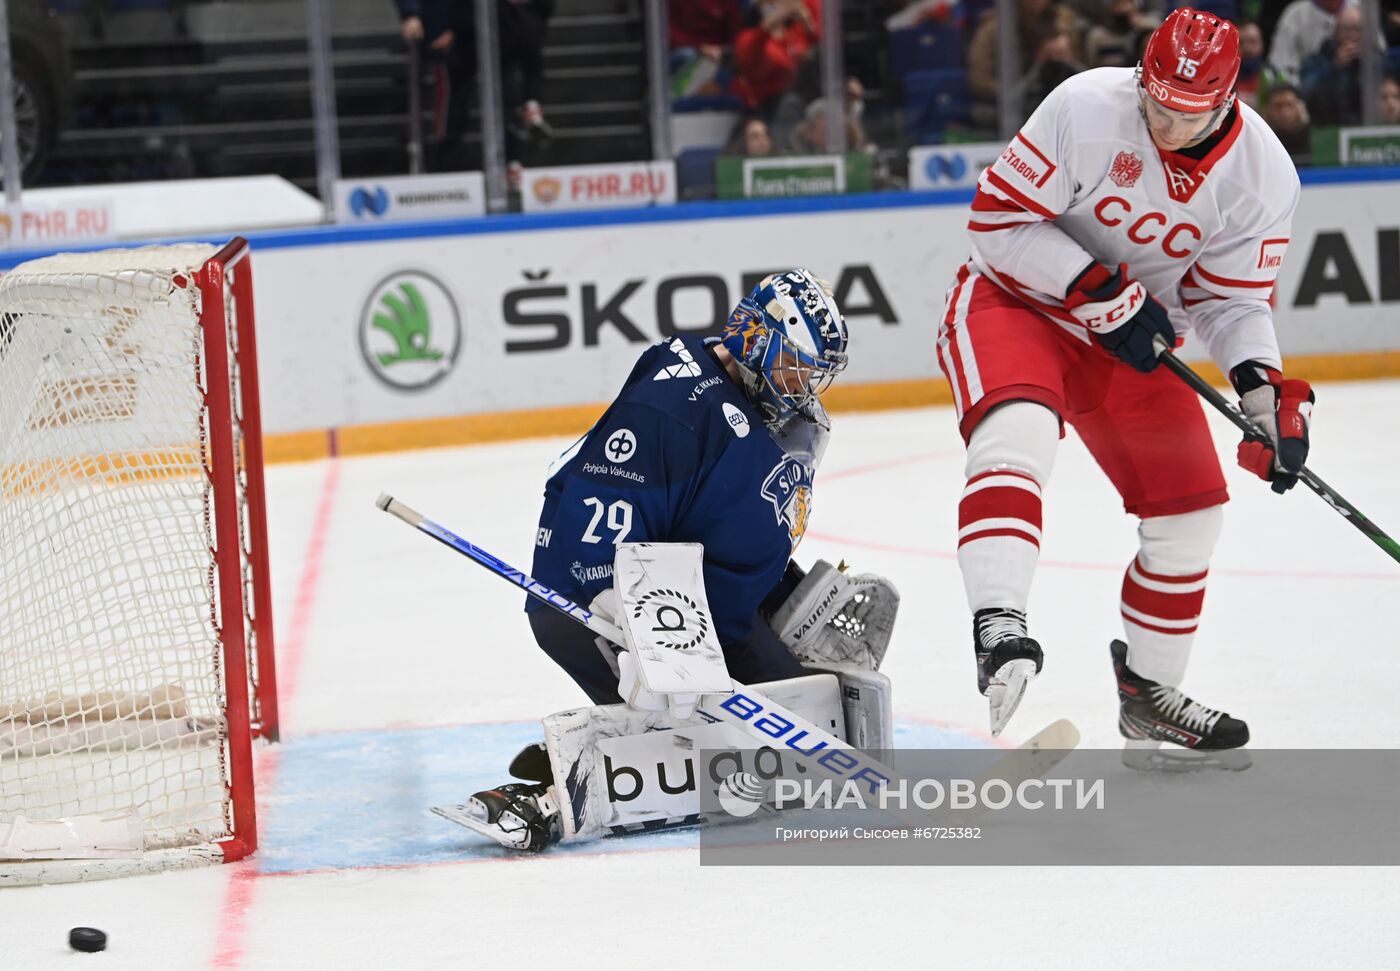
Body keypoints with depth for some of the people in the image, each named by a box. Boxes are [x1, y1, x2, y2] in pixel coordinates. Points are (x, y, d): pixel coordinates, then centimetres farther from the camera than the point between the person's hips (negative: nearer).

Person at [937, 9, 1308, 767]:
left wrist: (1264, 386, -22)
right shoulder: (1086, 108, -24)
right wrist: (1100, 293, -28)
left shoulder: (1261, 175, -11)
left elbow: (1231, 299, -3)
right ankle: (998, 627, -45)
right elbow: (998, 216, -20)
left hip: (1135, 339, 5)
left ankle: (1148, 693, 21)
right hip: (1017, 301, -5)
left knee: (1189, 511, 4)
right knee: (1016, 431, -35)